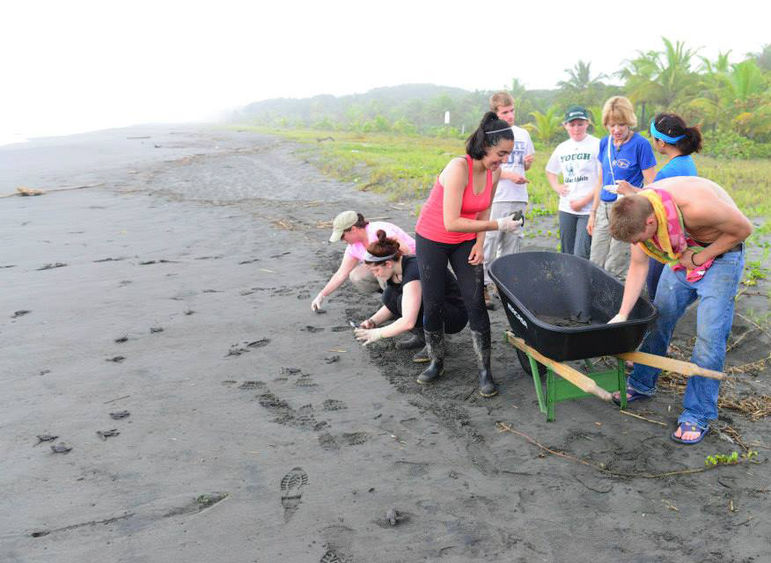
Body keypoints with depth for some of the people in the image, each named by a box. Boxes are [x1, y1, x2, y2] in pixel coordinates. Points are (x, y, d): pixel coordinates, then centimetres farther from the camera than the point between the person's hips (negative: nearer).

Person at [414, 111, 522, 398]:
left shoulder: (494, 171, -8)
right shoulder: (459, 168, -29)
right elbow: (452, 222, -33)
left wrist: (479, 243, -4)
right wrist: (498, 225, -31)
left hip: (465, 241, 5)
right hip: (432, 240, -4)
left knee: (476, 304, -3)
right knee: (433, 304, 3)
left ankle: (485, 370, 6)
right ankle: (436, 362, 24)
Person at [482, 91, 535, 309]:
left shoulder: (523, 134, 14)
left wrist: (528, 162, -1)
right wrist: (509, 175, -15)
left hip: (518, 199, 5)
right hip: (495, 198, -5)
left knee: (512, 244, 9)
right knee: (489, 243, -6)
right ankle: (483, 287, 0)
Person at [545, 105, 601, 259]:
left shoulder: (597, 145, -5)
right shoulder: (562, 147, 12)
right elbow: (550, 171, 28)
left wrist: (584, 201, -12)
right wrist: (557, 187, 9)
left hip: (588, 209, -5)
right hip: (566, 208, 6)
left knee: (581, 256, -11)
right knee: (567, 255, 12)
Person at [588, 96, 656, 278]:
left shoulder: (640, 144, -8)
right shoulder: (604, 143, 10)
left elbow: (651, 186, -8)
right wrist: (593, 213, 18)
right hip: (604, 209, 6)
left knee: (615, 270, -4)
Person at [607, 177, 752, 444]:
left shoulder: (697, 206, -39)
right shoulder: (638, 211, -18)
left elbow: (743, 228, -20)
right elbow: (638, 266, -8)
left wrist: (699, 257, -19)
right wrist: (622, 314, -12)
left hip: (720, 254, -5)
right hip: (682, 254, 6)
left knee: (709, 337, -9)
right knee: (658, 320, 9)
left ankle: (698, 414, 2)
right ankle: (641, 384, 29)